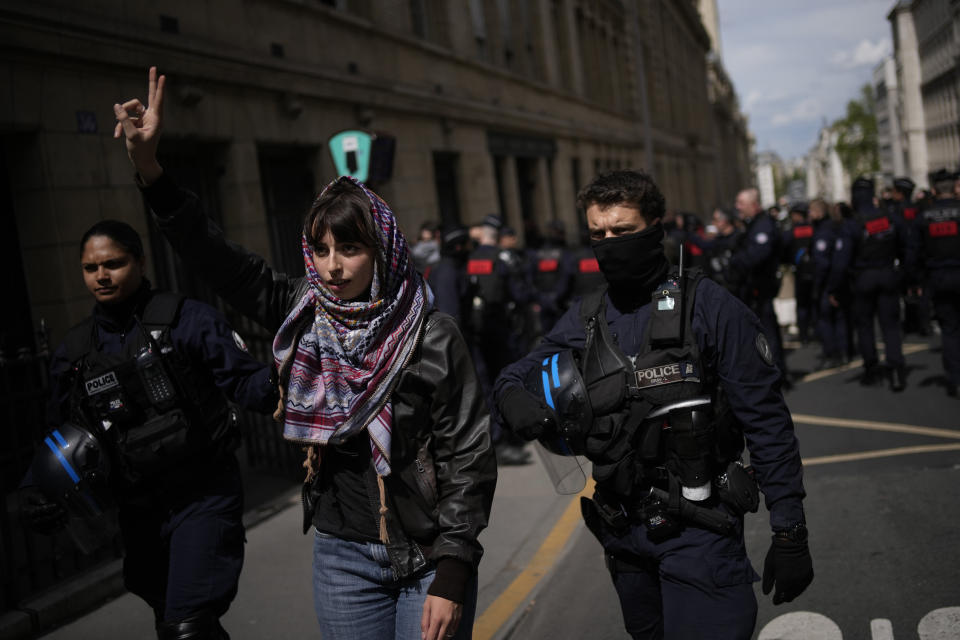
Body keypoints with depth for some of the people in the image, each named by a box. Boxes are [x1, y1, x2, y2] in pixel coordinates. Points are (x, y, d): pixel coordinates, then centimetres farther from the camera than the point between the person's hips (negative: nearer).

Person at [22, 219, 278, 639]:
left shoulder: (187, 320, -7)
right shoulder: (73, 352, 7)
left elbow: (245, 380, -12)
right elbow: (64, 439, 16)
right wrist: (47, 498, 1)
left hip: (204, 497, -5)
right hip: (139, 511, 6)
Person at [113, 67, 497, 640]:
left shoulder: (433, 337, -13)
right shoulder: (303, 314, -2)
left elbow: (469, 457, -11)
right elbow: (222, 263, -4)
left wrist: (450, 576, -14)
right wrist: (148, 165, -13)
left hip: (430, 556, -3)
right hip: (344, 557, 4)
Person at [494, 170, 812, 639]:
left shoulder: (708, 307, -10)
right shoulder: (584, 319, 5)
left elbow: (766, 422, -10)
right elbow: (521, 372, 12)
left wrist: (789, 533, -12)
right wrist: (513, 397, -14)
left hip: (698, 529, -5)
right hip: (623, 529, 6)